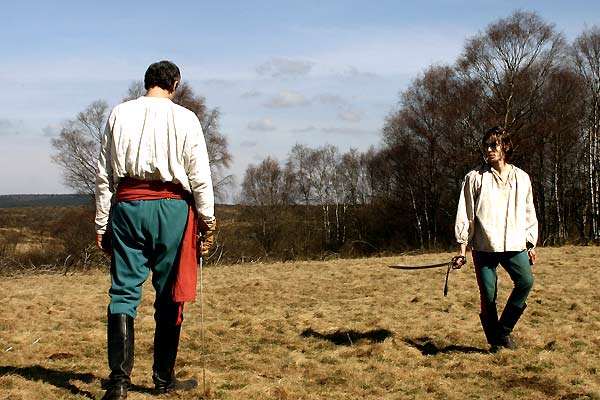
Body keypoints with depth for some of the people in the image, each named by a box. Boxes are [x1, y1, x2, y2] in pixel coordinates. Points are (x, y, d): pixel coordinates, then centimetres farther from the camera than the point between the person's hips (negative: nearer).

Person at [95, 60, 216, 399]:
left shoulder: (120, 114, 6)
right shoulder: (185, 118, 0)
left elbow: (104, 175, 7)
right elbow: (200, 176, -1)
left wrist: (102, 224, 12)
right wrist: (207, 220, 8)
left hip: (127, 205, 2)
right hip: (171, 206, -1)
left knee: (124, 292, 2)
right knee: (169, 296, 8)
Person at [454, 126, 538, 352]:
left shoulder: (521, 178, 10)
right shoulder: (475, 177, 2)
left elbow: (529, 213, 17)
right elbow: (465, 212, 2)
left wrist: (531, 243, 14)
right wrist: (463, 244, -2)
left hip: (515, 244, 2)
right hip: (484, 245, -2)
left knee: (526, 281, -18)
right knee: (488, 293, -4)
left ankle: (504, 329, -1)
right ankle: (495, 340, 13)